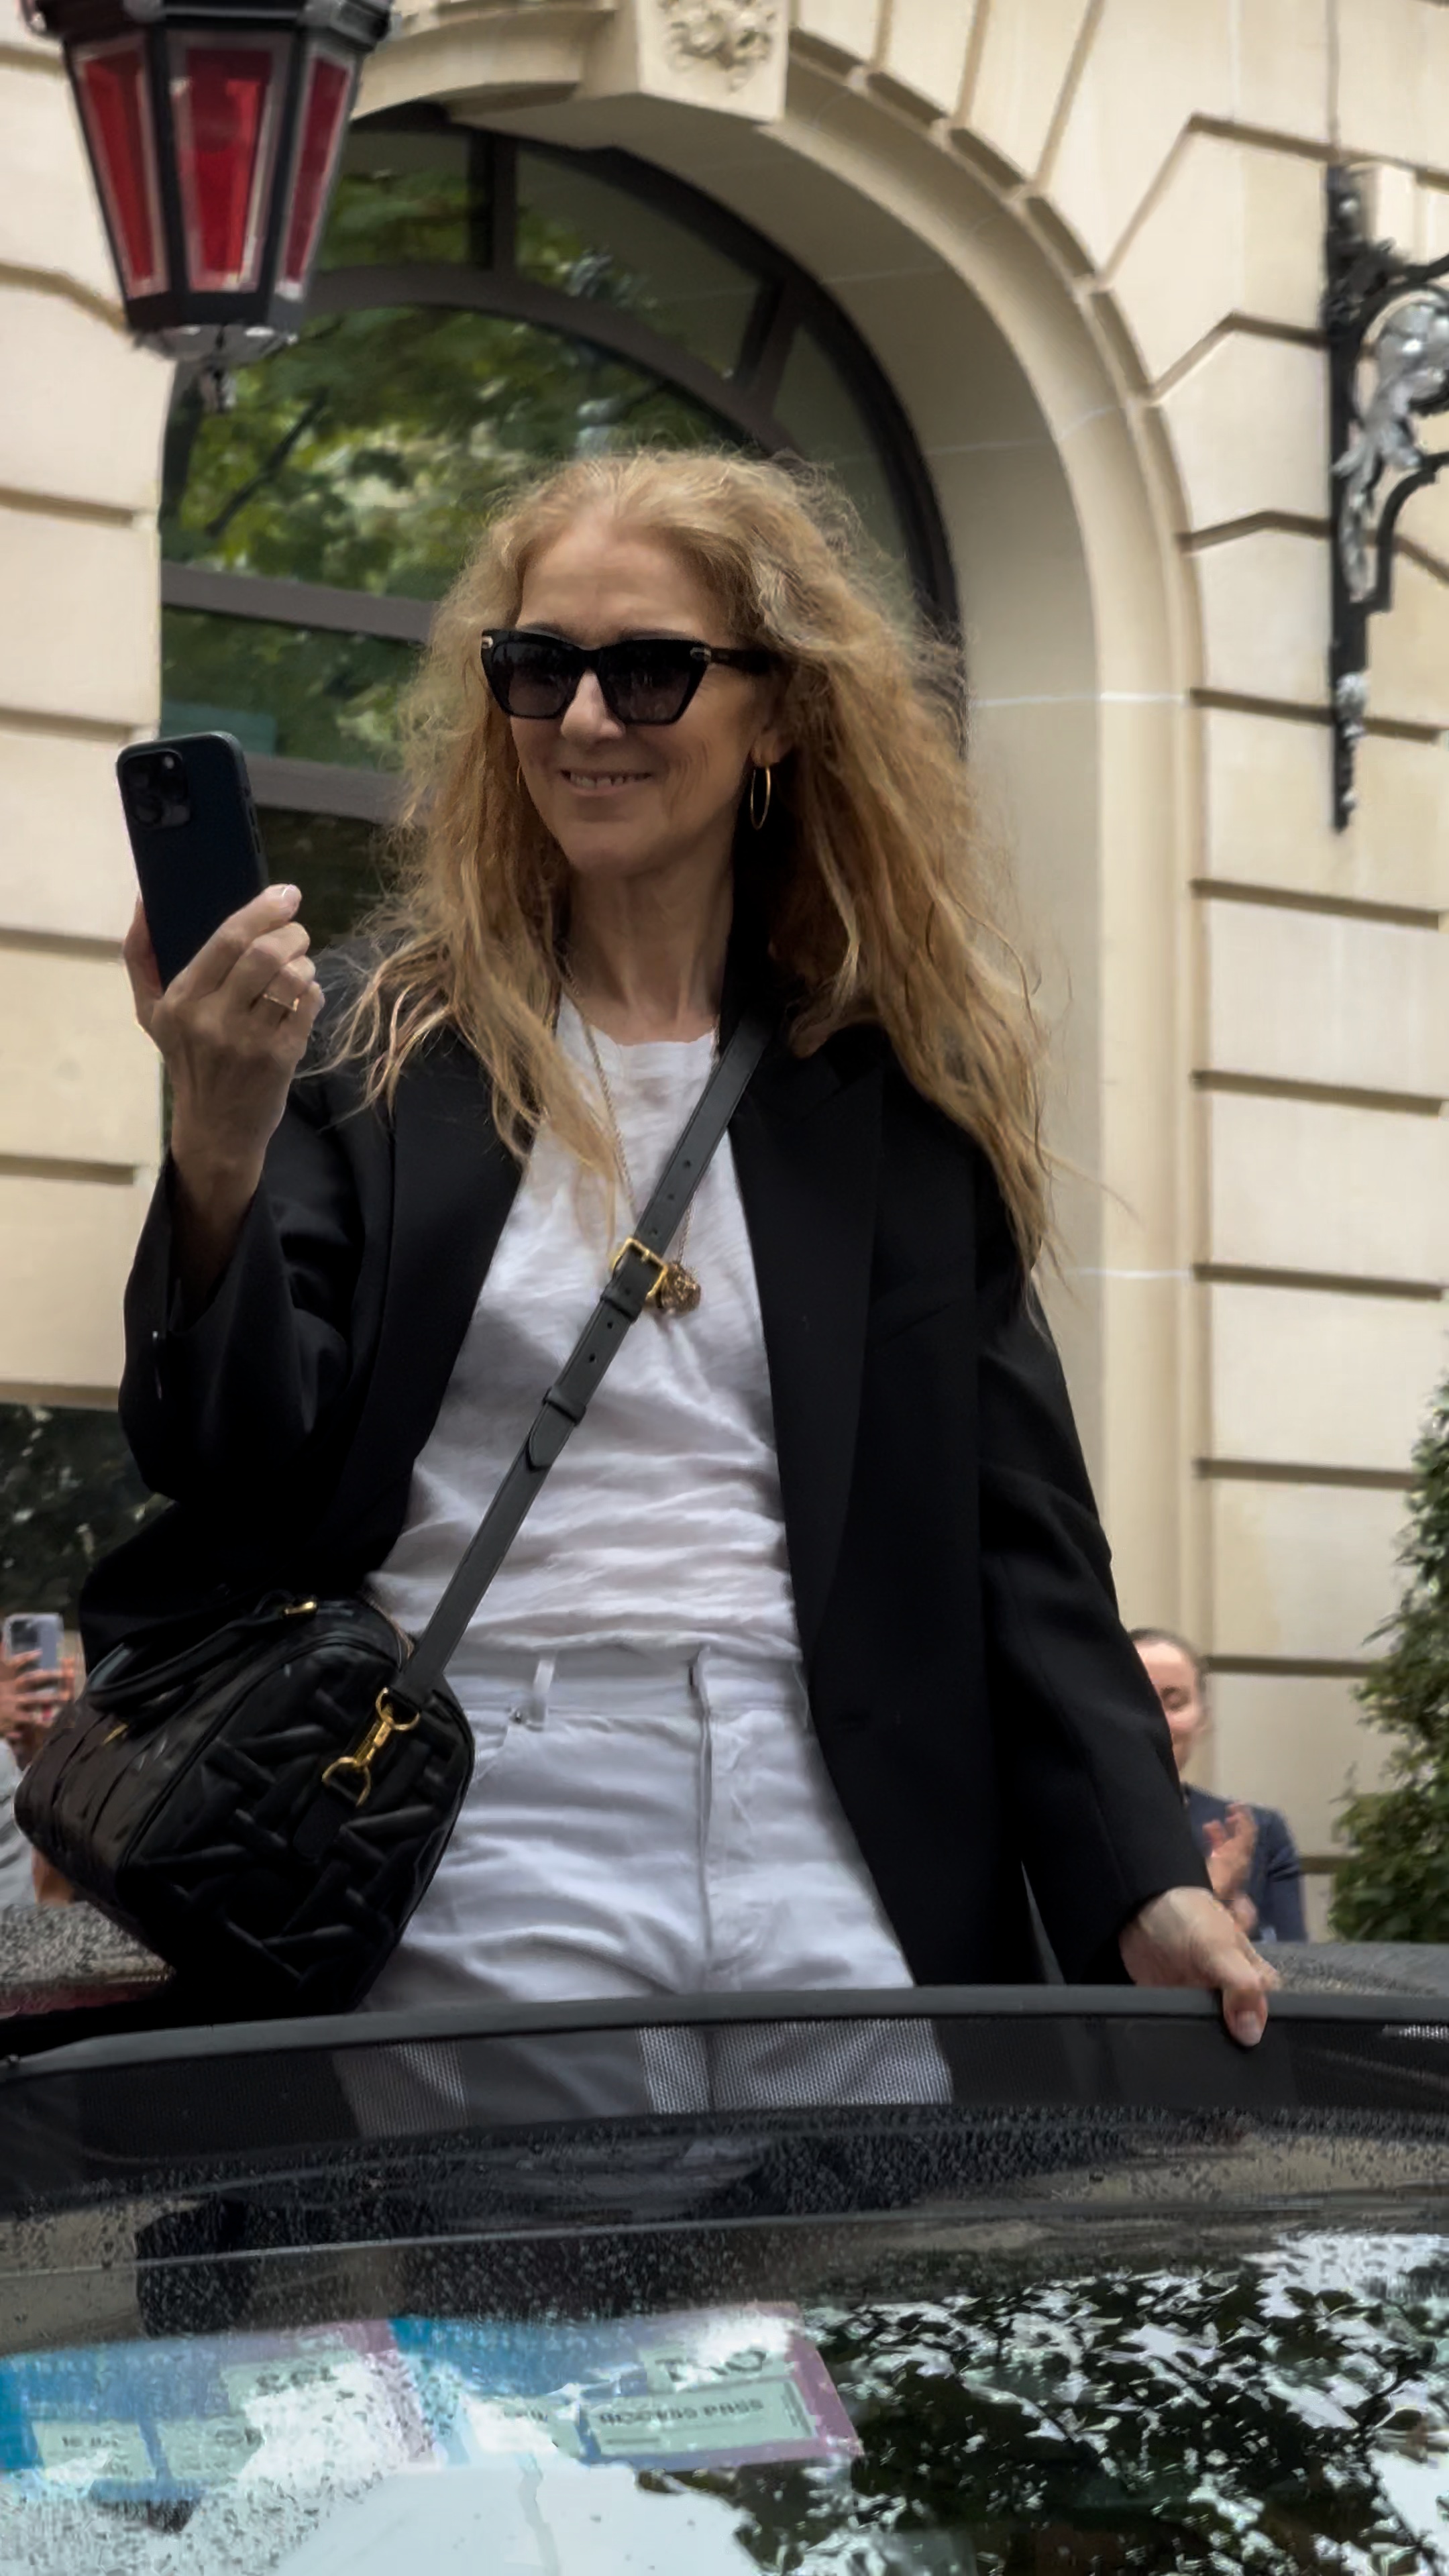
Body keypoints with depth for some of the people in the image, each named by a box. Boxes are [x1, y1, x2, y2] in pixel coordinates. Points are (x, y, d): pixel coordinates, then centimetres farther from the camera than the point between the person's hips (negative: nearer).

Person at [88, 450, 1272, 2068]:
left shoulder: (900, 1091, 10)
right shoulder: (370, 1046, 5)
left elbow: (1016, 1527, 9)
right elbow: (232, 1475, -1)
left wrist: (1149, 1885, -1)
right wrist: (218, 1156, -17)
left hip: (833, 1858, 2)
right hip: (481, 1841, -2)